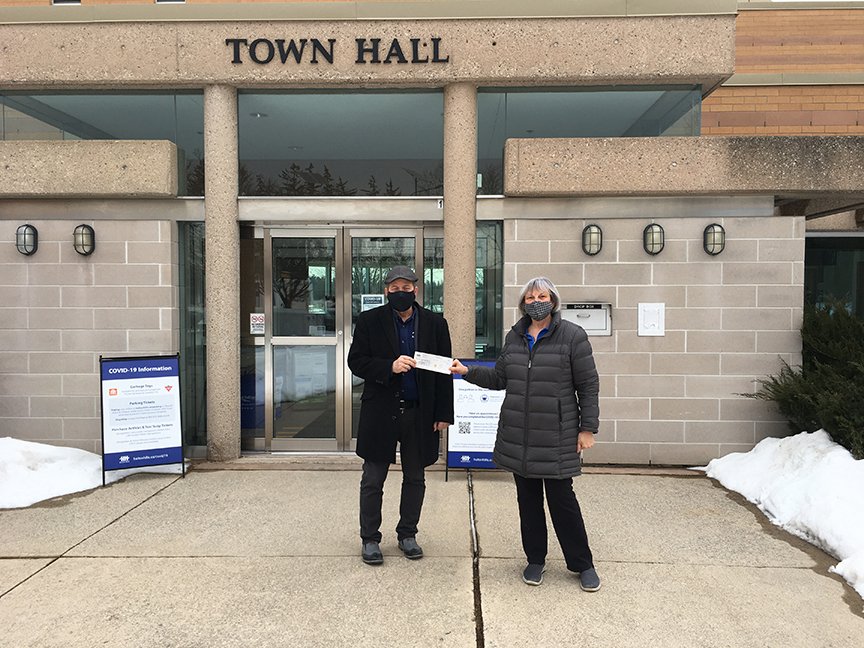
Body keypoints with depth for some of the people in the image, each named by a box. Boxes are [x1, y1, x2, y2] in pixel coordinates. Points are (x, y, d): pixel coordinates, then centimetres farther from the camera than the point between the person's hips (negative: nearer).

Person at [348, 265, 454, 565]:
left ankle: (407, 534, 30)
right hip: (380, 413, -1)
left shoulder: (435, 323, 2)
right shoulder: (369, 321, -1)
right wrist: (389, 367, -20)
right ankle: (369, 538, 23)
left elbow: (444, 371, 3)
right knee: (373, 480, 7)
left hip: (420, 414, 2)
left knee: (415, 478, 13)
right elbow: (356, 361, -3)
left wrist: (443, 414, -1)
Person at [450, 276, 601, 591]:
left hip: (557, 438, -5)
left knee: (562, 499, 1)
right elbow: (499, 378, 14)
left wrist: (588, 428, -7)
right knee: (528, 499, 13)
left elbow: (588, 385, -5)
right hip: (518, 436, 5)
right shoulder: (514, 337, 10)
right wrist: (467, 371, 1)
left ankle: (583, 564, 21)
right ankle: (535, 559, 30)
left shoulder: (572, 335, -5)